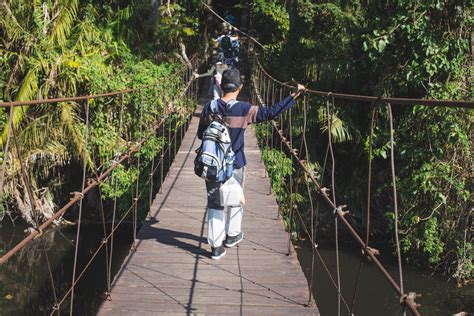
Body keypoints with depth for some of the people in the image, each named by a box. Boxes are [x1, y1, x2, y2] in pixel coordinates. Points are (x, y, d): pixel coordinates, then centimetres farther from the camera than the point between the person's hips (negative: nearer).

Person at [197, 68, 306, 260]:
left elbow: (200, 135, 3)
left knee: (214, 204, 9)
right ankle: (232, 235, 37)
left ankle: (216, 246, 8)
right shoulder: (244, 110, -15)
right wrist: (294, 95, -14)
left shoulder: (209, 108, -6)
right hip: (235, 165, -2)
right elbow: (271, 113, -19)